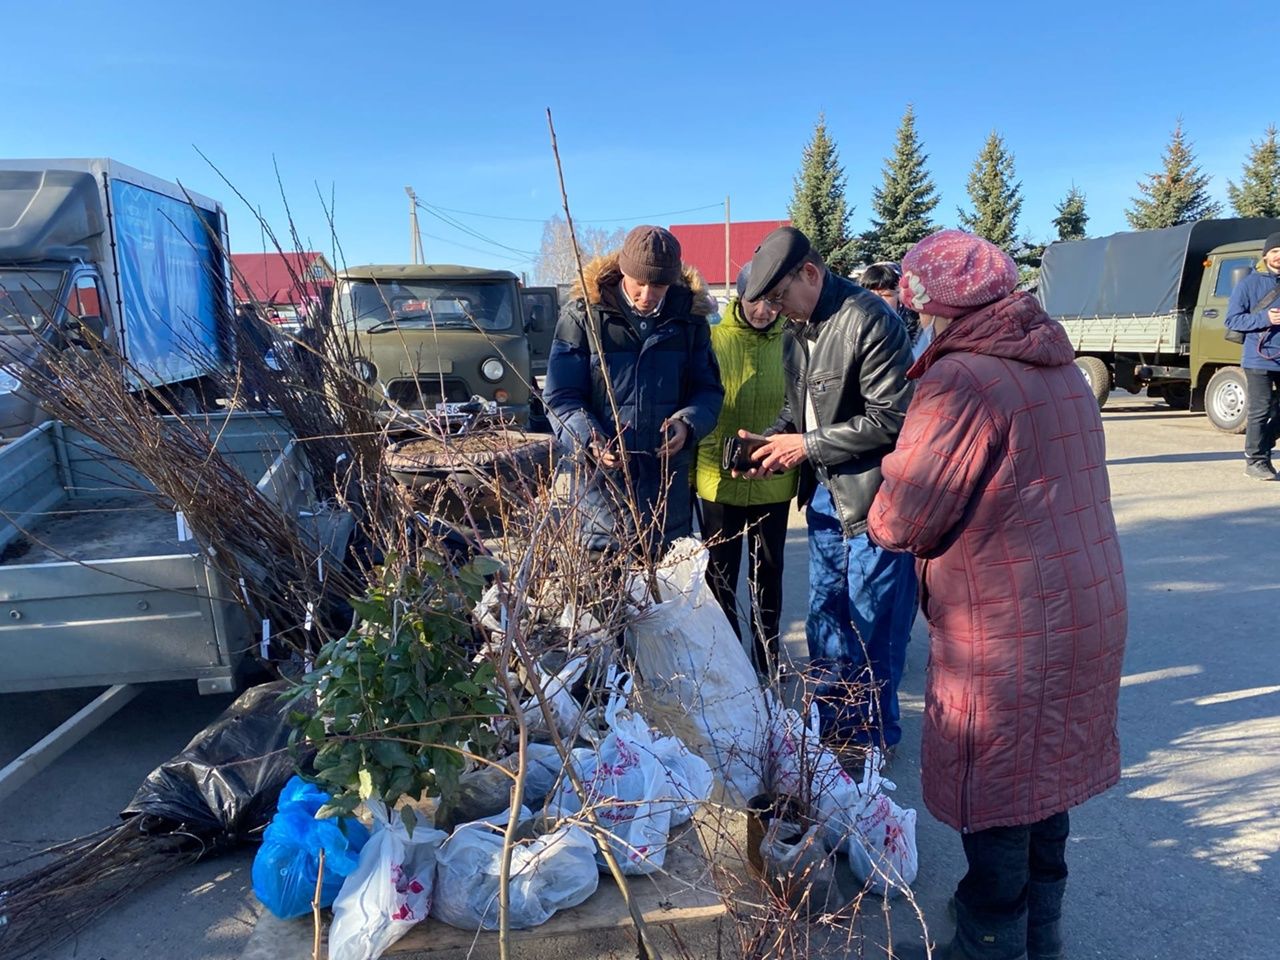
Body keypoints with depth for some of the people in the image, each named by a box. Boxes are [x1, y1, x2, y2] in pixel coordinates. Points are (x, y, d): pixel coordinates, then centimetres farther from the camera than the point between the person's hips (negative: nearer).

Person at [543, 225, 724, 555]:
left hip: (669, 488, 3)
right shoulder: (583, 315, -4)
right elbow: (560, 397, -3)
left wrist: (688, 424, -11)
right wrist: (590, 440, -22)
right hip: (602, 482, -3)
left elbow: (709, 390, 11)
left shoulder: (690, 317, 5)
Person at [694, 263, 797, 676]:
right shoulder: (713, 338, -7)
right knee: (720, 573, 12)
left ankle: (767, 653, 35)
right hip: (719, 479, -1)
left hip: (774, 482, 2)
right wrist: (717, 454, -7)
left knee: (768, 571, 17)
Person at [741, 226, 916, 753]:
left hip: (875, 495, -9)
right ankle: (831, 726, 35)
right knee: (824, 619, 18)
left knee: (872, 626, 3)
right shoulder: (796, 330, 10)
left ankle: (871, 736, 23)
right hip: (825, 496, 9)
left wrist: (808, 446, -17)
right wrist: (772, 439, 1)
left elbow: (889, 418, -20)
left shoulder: (870, 320, -17)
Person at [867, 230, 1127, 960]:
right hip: (1089, 610, 9)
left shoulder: (962, 380, -20)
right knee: (1046, 782, 22)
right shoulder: (1060, 367, 8)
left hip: (1007, 634, -9)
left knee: (994, 800, 8)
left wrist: (882, 510, 3)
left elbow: (900, 521, -19)